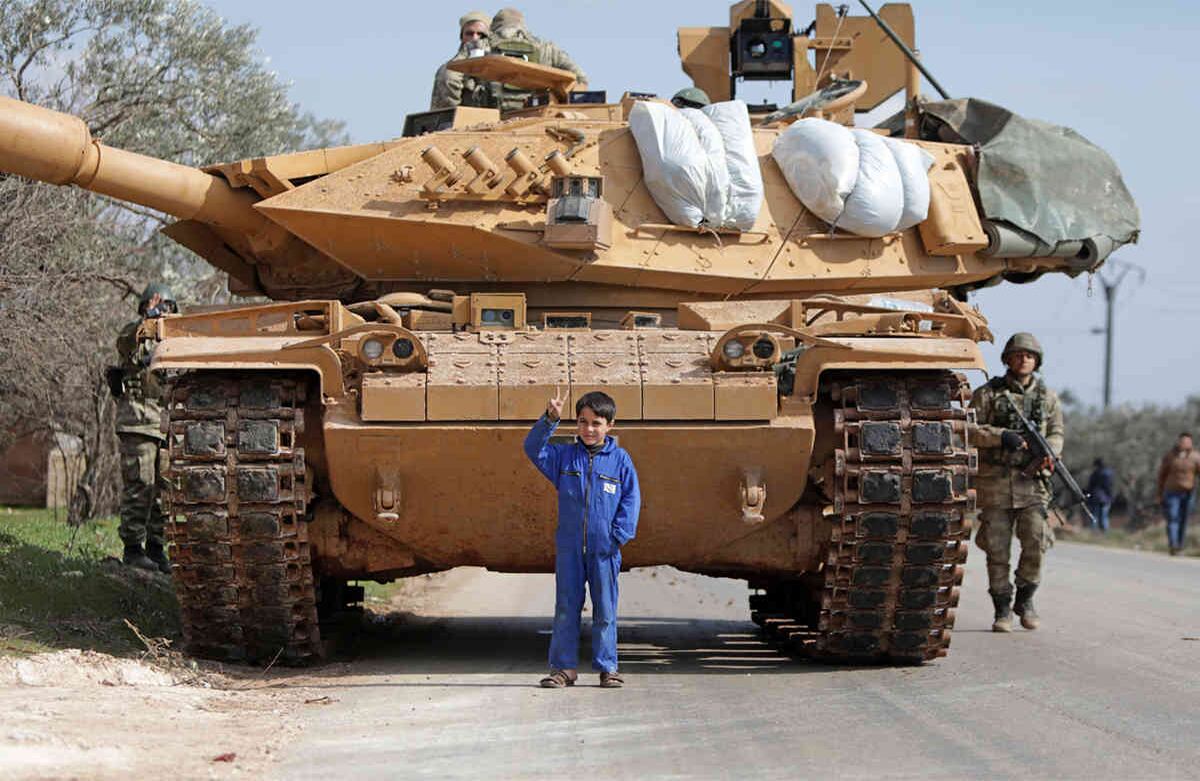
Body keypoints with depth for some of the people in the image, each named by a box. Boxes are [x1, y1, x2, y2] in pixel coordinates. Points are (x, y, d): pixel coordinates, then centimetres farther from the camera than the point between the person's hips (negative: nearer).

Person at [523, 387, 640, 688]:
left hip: (604, 550, -1)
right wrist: (550, 419, -15)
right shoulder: (564, 457, 6)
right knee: (565, 609, 5)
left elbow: (631, 499, 3)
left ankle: (607, 667, 12)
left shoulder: (620, 460, 2)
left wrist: (618, 536, -7)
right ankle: (563, 667, 10)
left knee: (605, 610, 4)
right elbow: (533, 449, -2)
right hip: (569, 547, 1)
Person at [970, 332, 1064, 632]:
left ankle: (1025, 600, 10)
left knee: (1036, 542, -10)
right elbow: (969, 429, -3)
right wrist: (1001, 436, -17)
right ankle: (1002, 609, 9)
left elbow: (1056, 433, 17)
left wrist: (1049, 454, -4)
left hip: (1032, 480, 1)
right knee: (997, 548, -1)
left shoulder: (1047, 396, 11)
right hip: (995, 481, -1)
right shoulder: (988, 393, 3)